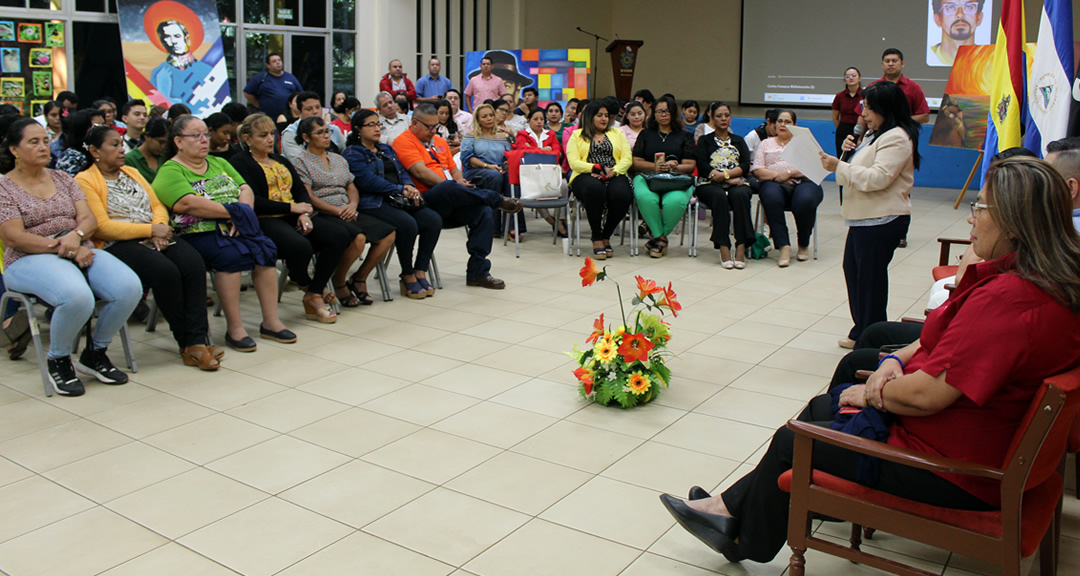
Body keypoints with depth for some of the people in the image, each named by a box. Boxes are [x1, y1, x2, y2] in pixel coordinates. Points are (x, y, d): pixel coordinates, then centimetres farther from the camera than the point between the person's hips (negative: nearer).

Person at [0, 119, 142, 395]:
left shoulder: (62, 178, 19)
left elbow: (89, 219, 9)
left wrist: (76, 235, -15)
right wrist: (64, 247, -16)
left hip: (81, 251, 5)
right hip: (31, 260, -5)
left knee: (129, 288, -25)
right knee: (77, 296, -38)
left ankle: (95, 353, -1)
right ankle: (58, 360, -8)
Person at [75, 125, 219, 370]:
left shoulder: (132, 172, 24)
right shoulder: (84, 181, 2)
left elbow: (157, 205, 18)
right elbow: (101, 226, -10)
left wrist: (160, 225, -6)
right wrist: (150, 230, -13)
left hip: (155, 237, 6)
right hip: (117, 245, -6)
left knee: (194, 263, -24)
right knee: (166, 271, -33)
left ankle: (197, 341, -28)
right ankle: (185, 343, -19)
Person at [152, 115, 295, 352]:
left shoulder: (219, 163, 22)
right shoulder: (169, 172, 1)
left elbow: (246, 190, 12)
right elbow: (188, 204, -16)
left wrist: (241, 215, -9)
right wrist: (232, 212, -15)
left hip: (235, 228, 6)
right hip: (197, 234, -5)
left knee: (266, 250, -20)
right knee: (231, 255, -32)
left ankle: (271, 322, -13)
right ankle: (234, 329, -23)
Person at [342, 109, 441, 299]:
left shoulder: (386, 149, 26)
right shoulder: (353, 154, 2)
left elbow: (402, 173, 18)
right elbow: (368, 181, -12)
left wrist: (410, 187, -5)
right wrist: (400, 189, -14)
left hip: (399, 199, 7)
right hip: (373, 203, -7)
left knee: (433, 219, -18)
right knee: (407, 224, -33)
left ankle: (420, 272, -13)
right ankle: (407, 276, -16)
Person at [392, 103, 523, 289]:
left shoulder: (439, 142, 25)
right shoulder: (404, 141, 0)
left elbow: (454, 169, 25)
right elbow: (420, 172, -13)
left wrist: (460, 181, 0)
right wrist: (454, 185, -16)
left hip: (450, 203, 7)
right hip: (425, 199, -7)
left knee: (483, 212, -20)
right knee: (449, 188, -39)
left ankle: (478, 272, -18)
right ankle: (499, 200, -21)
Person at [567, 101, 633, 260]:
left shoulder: (617, 133, 23)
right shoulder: (577, 135, 15)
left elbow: (627, 158, 9)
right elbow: (574, 162, 0)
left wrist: (613, 171, -11)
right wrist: (597, 168, -15)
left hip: (615, 176, 2)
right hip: (586, 176, -2)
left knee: (621, 195, -34)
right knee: (594, 189, -40)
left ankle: (606, 236, -11)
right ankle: (597, 239, -26)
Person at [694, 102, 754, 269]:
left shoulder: (739, 141, 25)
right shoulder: (704, 141, 18)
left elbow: (745, 166, 7)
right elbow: (703, 167, 0)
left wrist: (724, 174, -12)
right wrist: (730, 179, -11)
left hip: (737, 183, 2)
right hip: (710, 185, -1)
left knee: (740, 195, -35)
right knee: (719, 196, -37)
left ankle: (741, 247, -40)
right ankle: (723, 248, -42)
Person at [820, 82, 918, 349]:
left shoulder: (897, 138, -14)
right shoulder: (875, 134, 19)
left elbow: (878, 177, -25)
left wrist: (839, 167, -22)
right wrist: (850, 151, 5)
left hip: (882, 221, -11)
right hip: (864, 217, 11)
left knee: (870, 277, -4)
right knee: (852, 268, 16)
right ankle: (861, 331, 29)